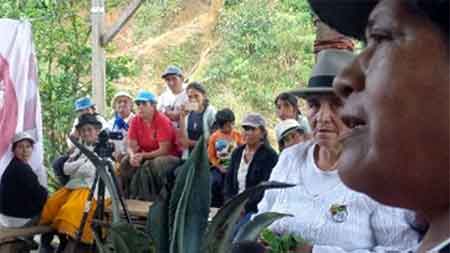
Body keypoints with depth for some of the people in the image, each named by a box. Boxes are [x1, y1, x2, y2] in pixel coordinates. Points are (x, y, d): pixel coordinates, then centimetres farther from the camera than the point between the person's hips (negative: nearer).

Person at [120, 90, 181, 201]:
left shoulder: (162, 121, -20)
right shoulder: (135, 121, -3)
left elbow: (164, 150, -22)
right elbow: (131, 146, -3)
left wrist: (143, 156, -27)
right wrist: (133, 156, -26)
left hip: (168, 156, -6)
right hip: (145, 156, 6)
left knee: (157, 163, -36)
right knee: (125, 162, -16)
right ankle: (131, 195, -4)